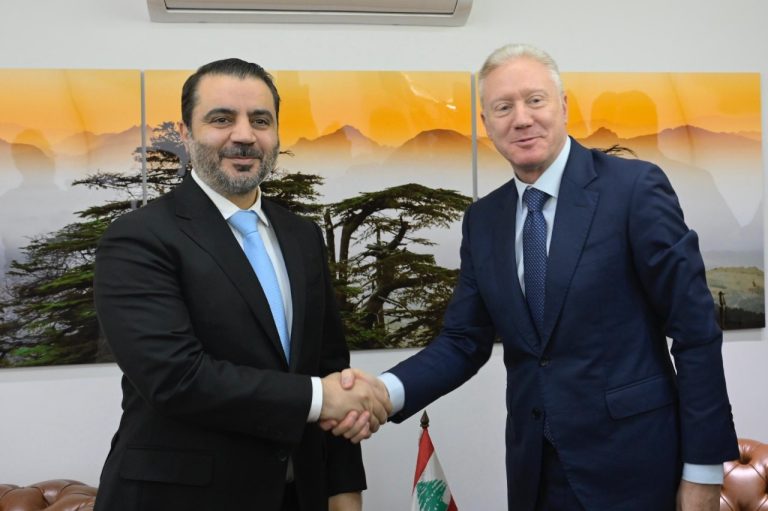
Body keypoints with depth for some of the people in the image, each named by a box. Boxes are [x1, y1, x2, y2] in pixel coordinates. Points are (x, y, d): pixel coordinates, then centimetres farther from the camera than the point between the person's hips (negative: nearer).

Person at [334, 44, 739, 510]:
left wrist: (703, 469, -9)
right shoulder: (483, 219, 5)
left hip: (629, 461, -4)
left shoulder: (635, 187, -10)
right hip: (534, 467, 5)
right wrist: (387, 390, -15)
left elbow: (695, 329, -10)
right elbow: (464, 342, 4)